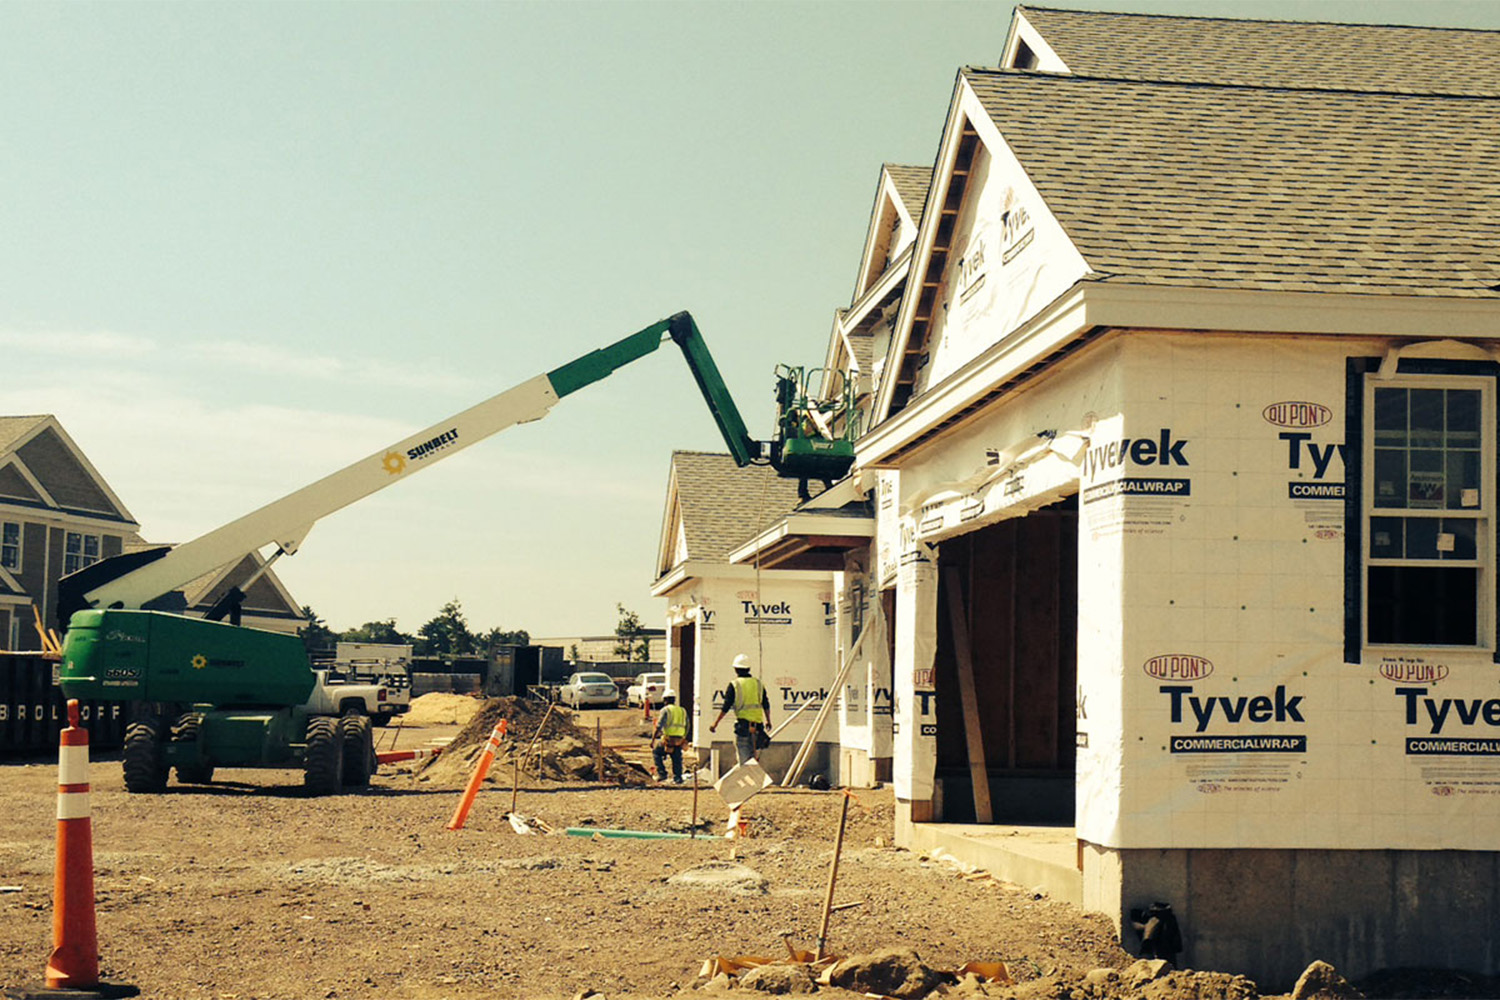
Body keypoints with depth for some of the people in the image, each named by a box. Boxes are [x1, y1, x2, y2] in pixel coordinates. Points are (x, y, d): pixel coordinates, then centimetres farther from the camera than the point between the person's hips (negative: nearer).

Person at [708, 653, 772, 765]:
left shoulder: (734, 685, -4)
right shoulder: (758, 684, 10)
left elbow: (726, 708, -7)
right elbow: (766, 705, 16)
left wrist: (715, 723, -1)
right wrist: (768, 721, 30)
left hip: (742, 724, -4)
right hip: (757, 724, 4)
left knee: (744, 756, -2)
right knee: (752, 755, 15)